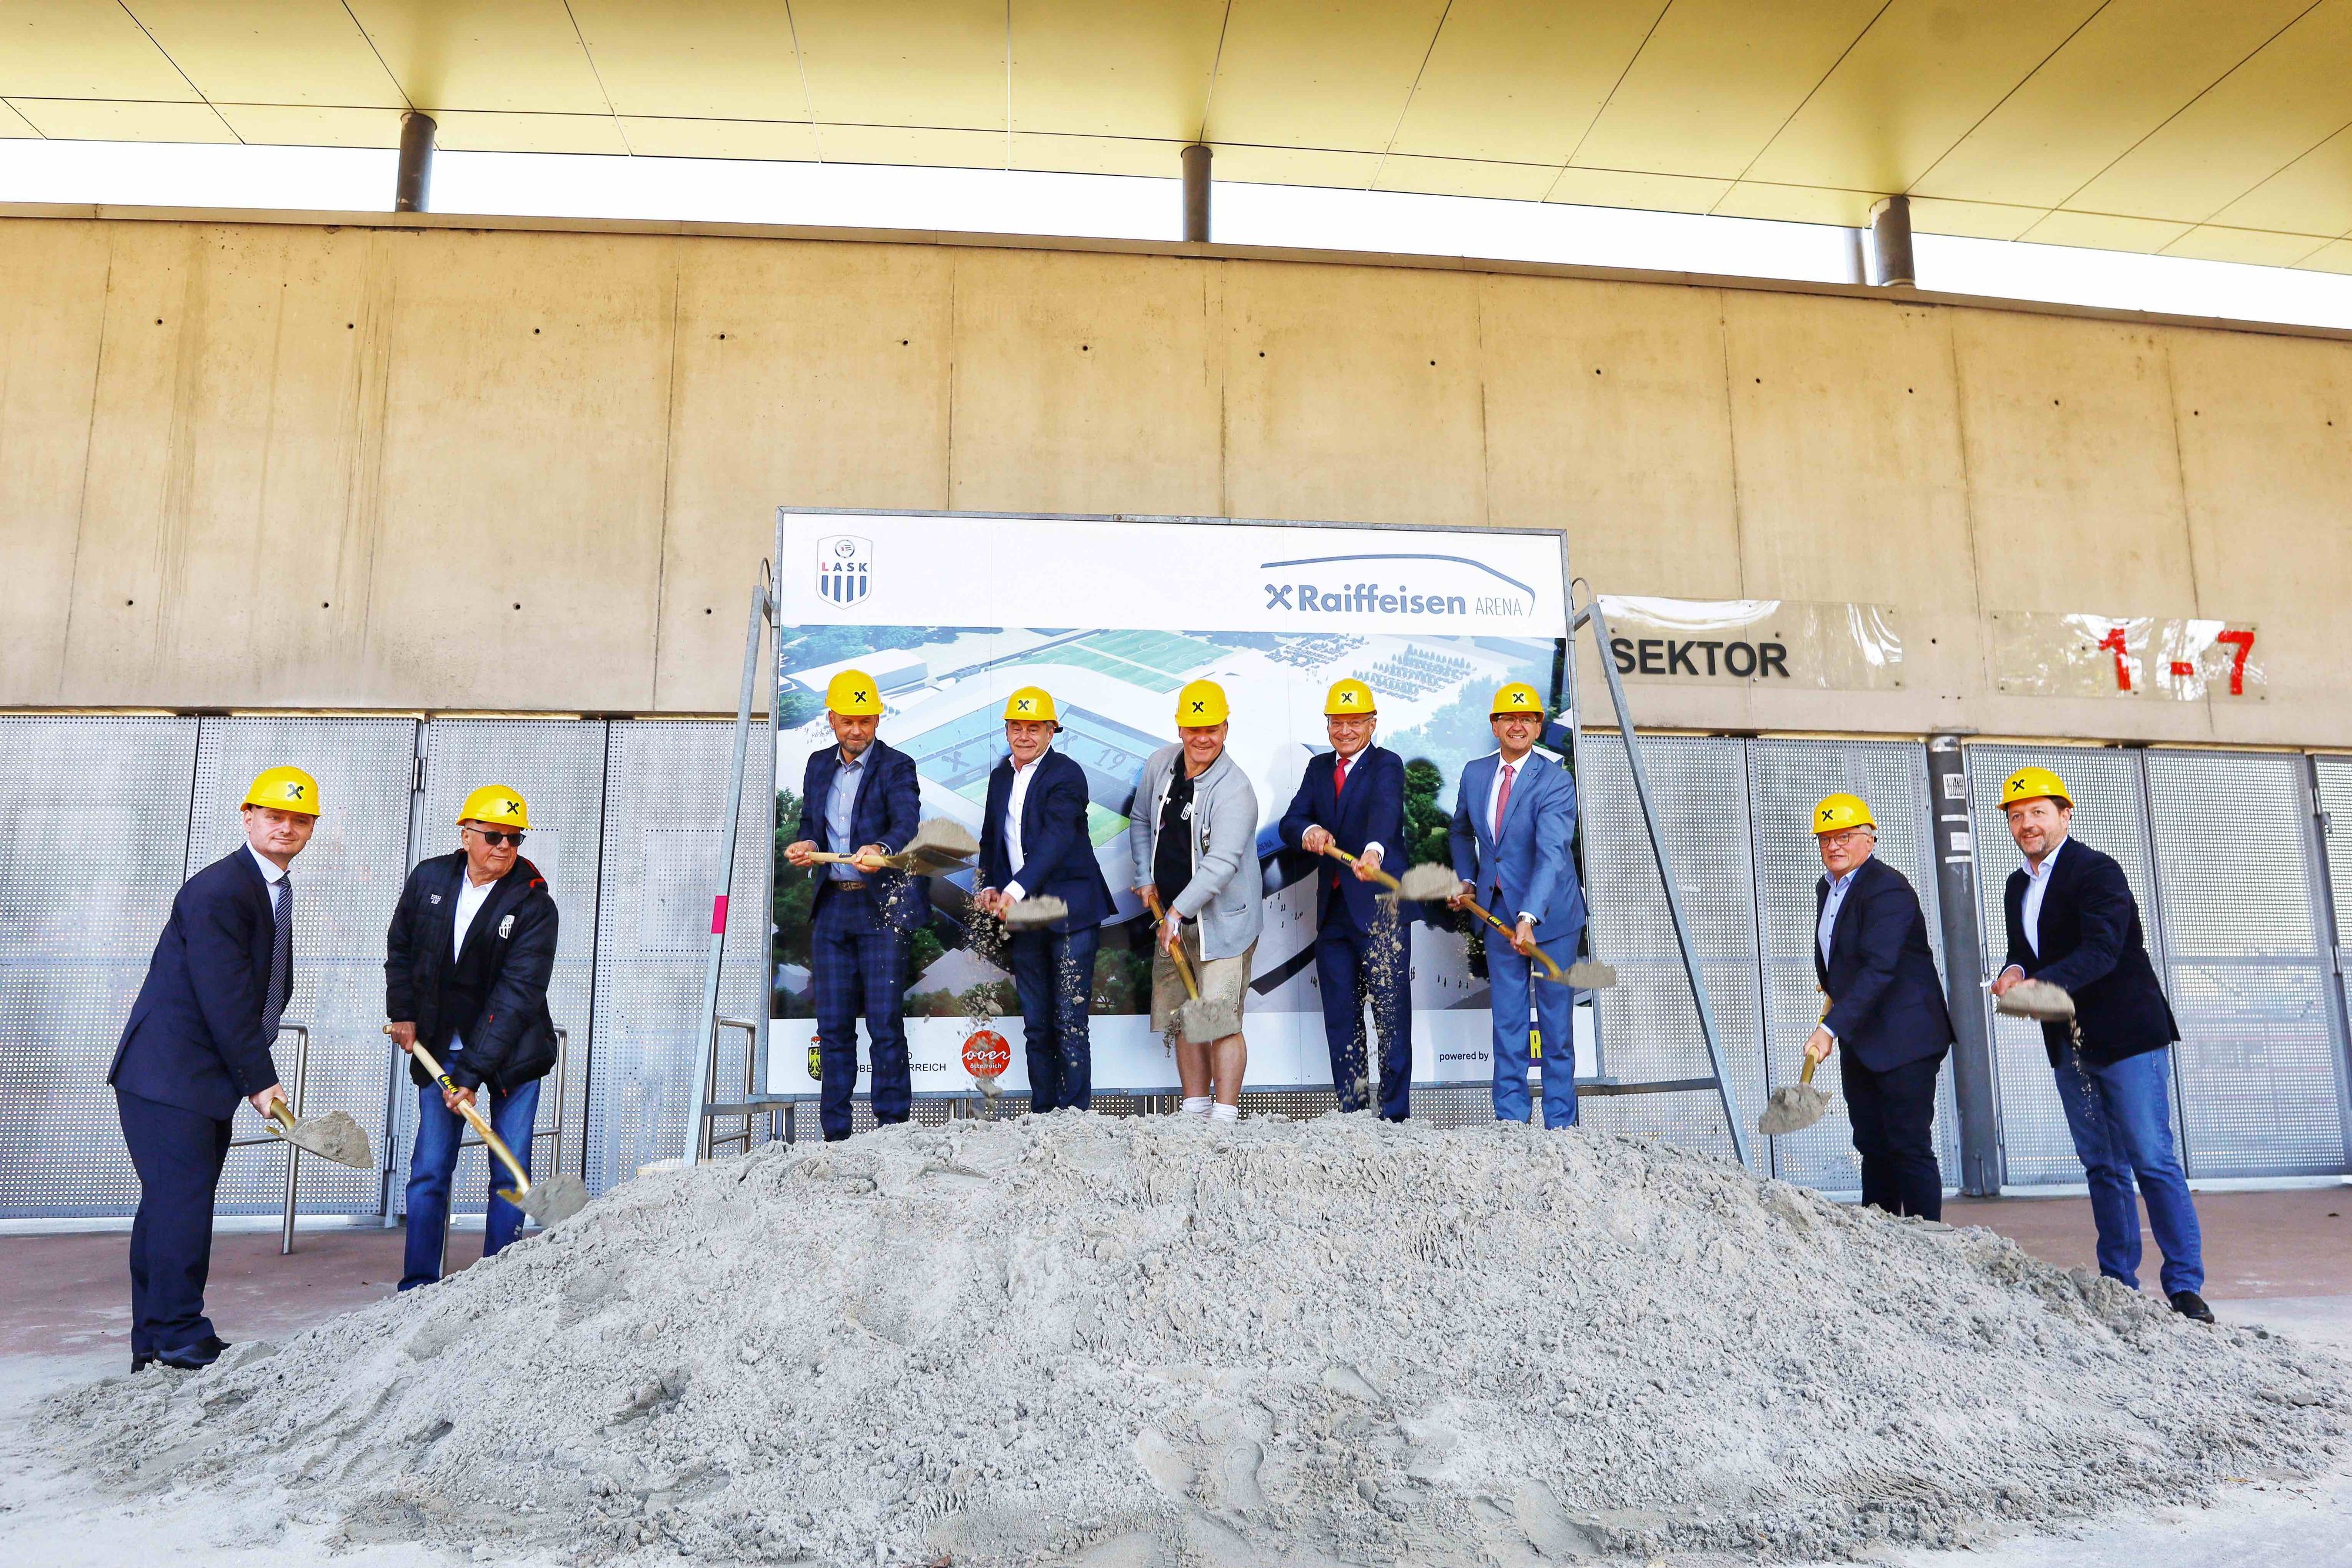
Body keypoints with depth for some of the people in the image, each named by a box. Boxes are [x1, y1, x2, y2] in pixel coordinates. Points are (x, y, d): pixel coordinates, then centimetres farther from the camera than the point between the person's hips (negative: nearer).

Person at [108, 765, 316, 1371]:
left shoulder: (275, 888, 12)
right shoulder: (217, 891, -17)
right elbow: (224, 997, -20)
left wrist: (256, 1072, 11)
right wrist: (260, 1080, -15)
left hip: (206, 1078, 10)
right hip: (168, 1075, -10)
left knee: (176, 1204, 13)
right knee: (181, 1202, -7)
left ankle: (155, 1344, 21)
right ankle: (179, 1343, 2)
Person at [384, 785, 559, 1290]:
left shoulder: (535, 905, -15)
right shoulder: (428, 879, -2)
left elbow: (517, 996, -19)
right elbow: (400, 947, 17)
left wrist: (473, 1073, -22)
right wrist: (402, 1012, 10)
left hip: (510, 1052, -2)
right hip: (440, 1046, 3)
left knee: (510, 1173, 0)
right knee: (429, 1170, 3)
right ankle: (417, 1286, 15)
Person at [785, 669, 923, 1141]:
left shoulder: (896, 767, -5)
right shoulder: (818, 766, 14)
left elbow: (906, 823, -21)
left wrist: (881, 849, -42)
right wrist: (806, 844, -1)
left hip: (882, 907, -5)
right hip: (832, 907, 5)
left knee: (885, 1023, -5)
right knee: (833, 1026, 8)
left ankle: (892, 1129, 5)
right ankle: (835, 1133, 16)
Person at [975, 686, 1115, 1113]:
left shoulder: (1066, 775, -9)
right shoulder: (1000, 777, 14)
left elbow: (1056, 838, -23)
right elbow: (990, 840, 22)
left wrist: (1016, 888, -33)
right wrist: (989, 886, 4)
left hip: (1069, 913, -6)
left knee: (1069, 1022, -5)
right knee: (1035, 1026, 11)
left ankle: (1075, 1112, 2)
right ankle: (1042, 1113, 19)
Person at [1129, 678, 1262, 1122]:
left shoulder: (1234, 790, -19)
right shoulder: (1159, 764, 2)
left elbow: (1221, 864, -27)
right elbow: (1140, 822, 18)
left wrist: (1178, 911, -30)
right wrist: (1146, 878, 10)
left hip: (1223, 920, -7)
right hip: (1171, 917, 7)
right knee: (1182, 1019, 12)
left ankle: (1224, 1117, 1)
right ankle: (1194, 1109, 24)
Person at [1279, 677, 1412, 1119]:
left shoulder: (1387, 764, -5)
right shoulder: (1318, 767, 13)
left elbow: (1385, 809, -27)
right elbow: (1290, 822, 2)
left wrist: (1374, 850, -48)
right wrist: (1310, 831, -22)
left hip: (1379, 905, -6)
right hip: (1332, 909, 6)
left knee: (1391, 1012, -2)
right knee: (1339, 1015, 12)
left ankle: (1394, 1113, 7)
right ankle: (1350, 1111, 22)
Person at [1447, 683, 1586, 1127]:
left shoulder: (1555, 781, -15)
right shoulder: (1475, 773, 2)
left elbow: (1552, 853, -28)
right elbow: (1461, 831, 21)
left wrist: (1529, 918, -38)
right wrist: (1467, 880, 7)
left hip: (1549, 913, -4)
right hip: (1498, 912, 4)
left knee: (1555, 1020, 4)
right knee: (1507, 1020, 8)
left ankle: (1560, 1123, 14)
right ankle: (1509, 1118, 16)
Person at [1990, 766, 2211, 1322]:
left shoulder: (2097, 871, -11)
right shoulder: (2018, 886, 12)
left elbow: (2101, 951, -23)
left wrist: (2039, 984, -36)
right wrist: (2012, 974, -10)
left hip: (2126, 1036, -7)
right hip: (2069, 1045, 7)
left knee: (2153, 1162, -6)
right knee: (2102, 1167, 12)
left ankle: (2185, 1287, 2)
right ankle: (2118, 1285, 19)